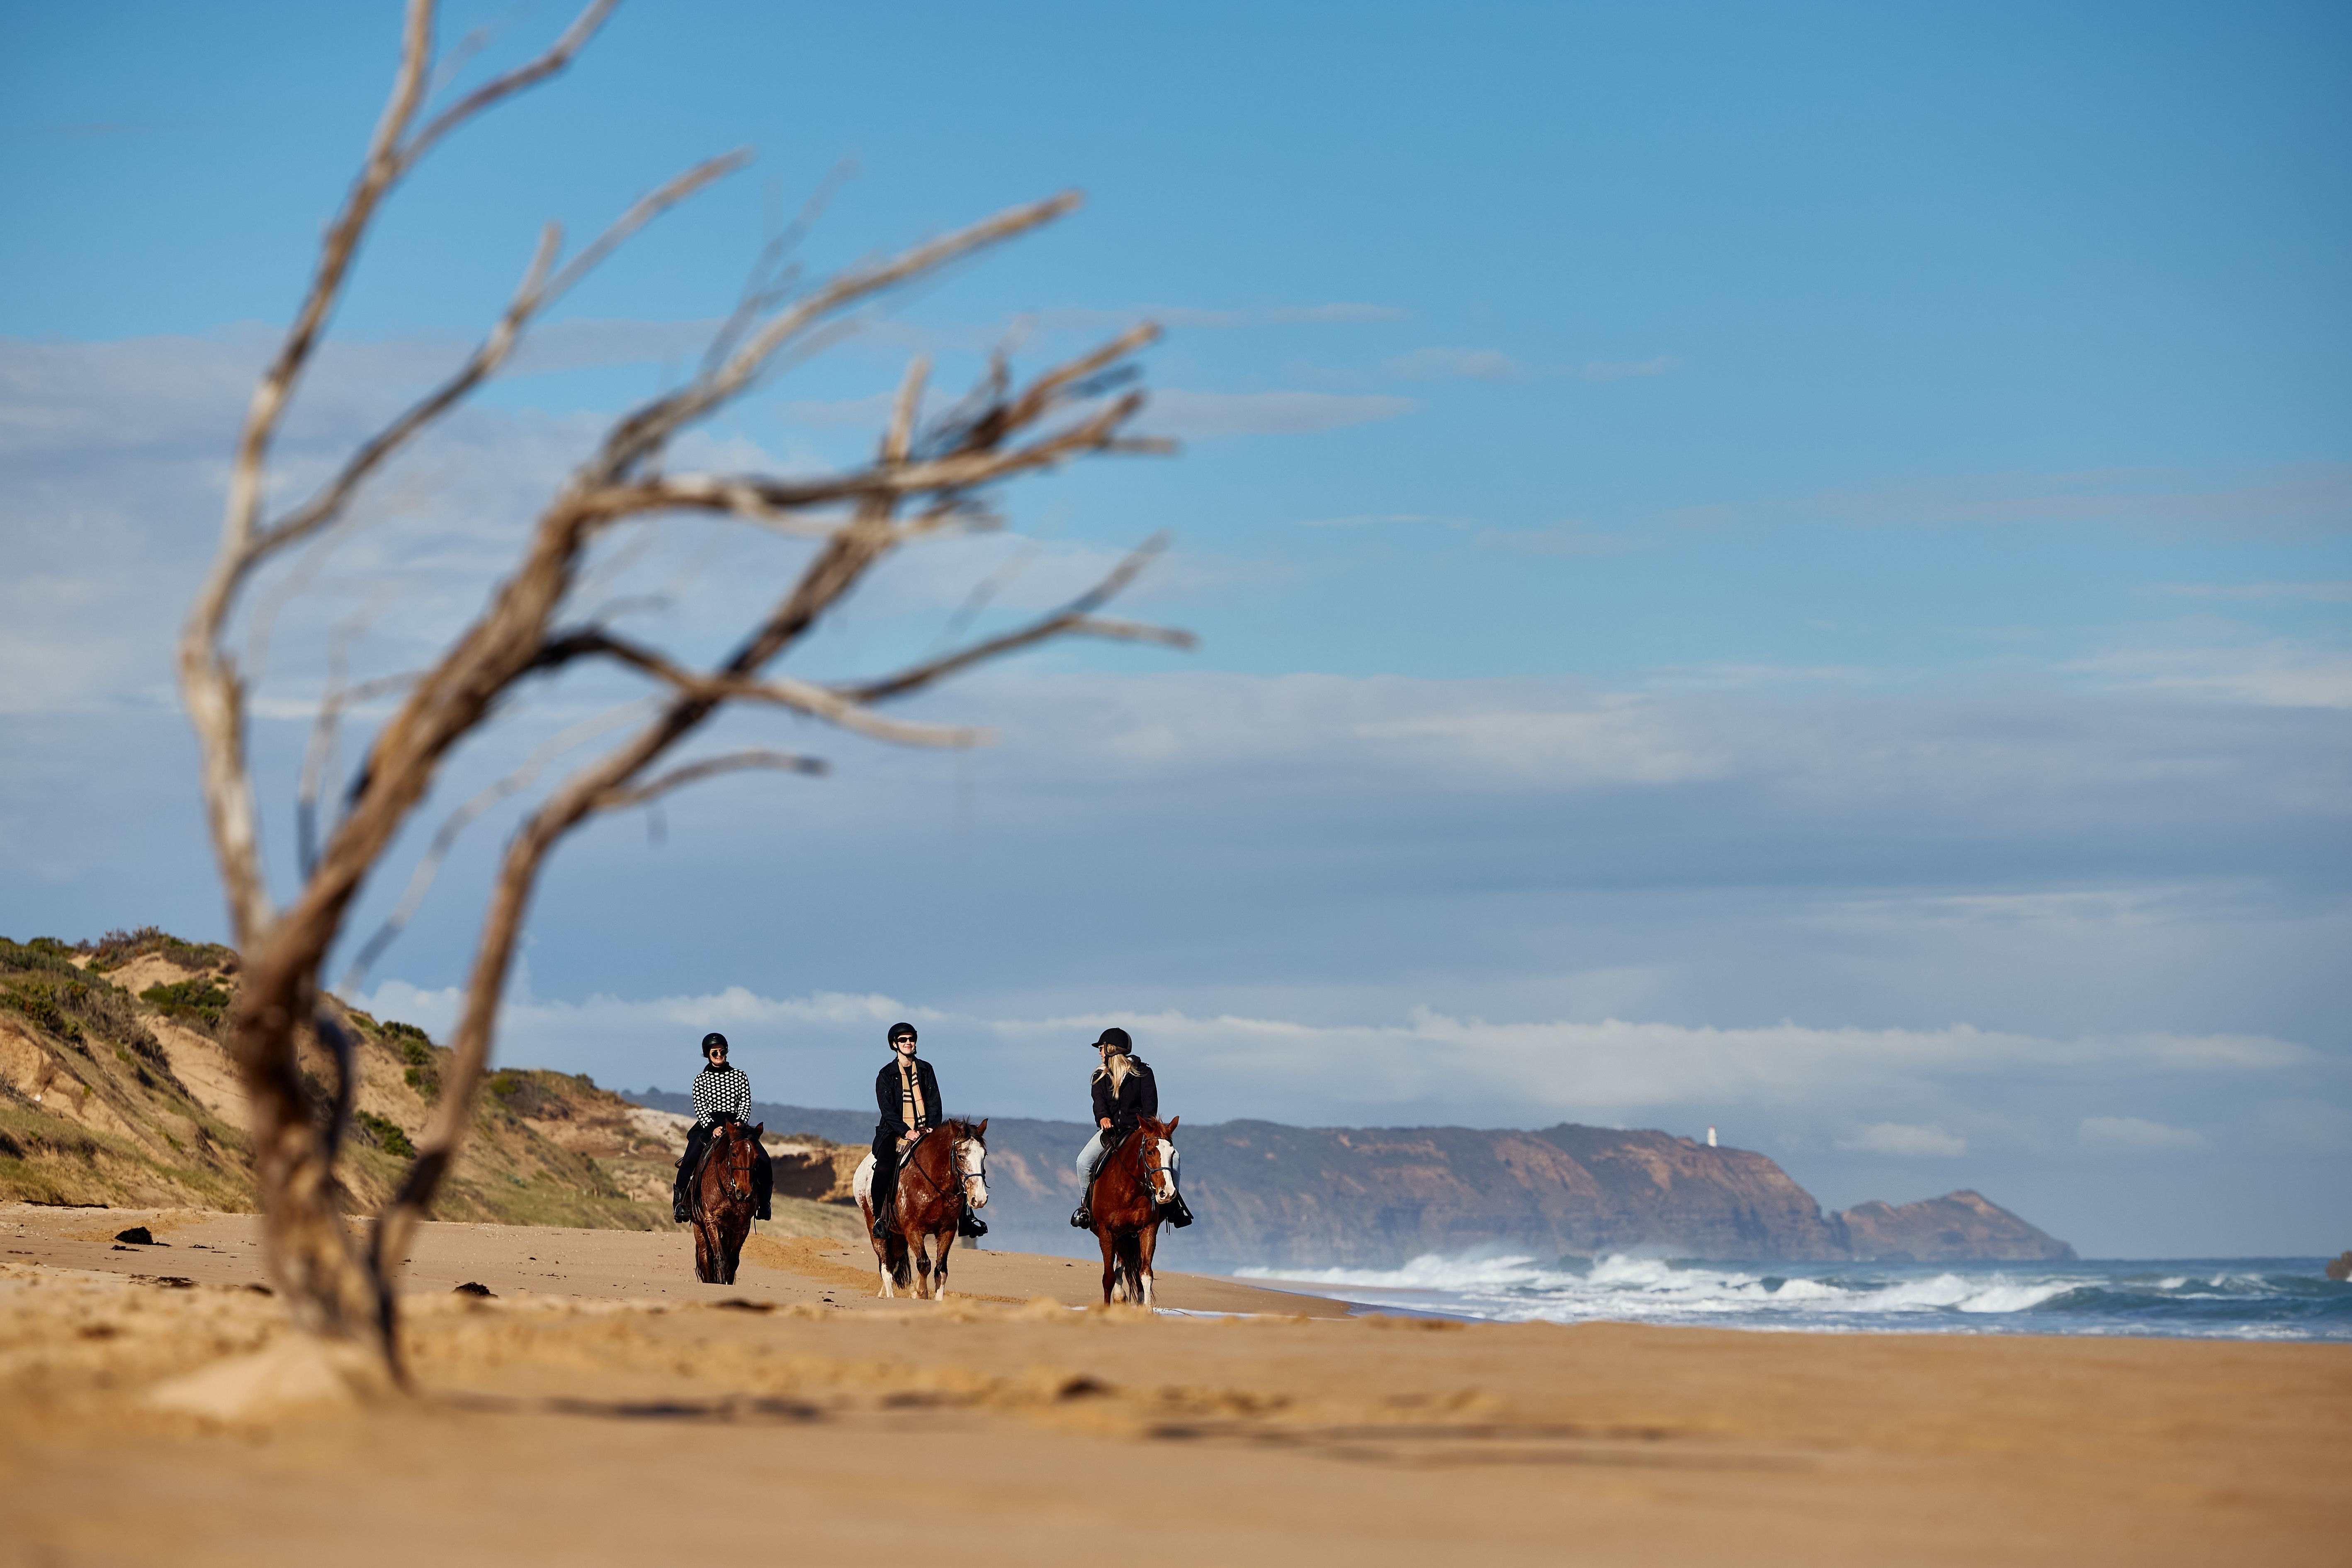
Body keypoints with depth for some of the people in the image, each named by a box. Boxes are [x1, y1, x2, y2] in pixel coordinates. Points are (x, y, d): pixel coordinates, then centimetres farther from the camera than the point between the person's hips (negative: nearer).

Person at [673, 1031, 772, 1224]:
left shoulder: (740, 1076, 12)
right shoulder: (701, 1079, 8)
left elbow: (746, 1104, 6)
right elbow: (700, 1109, -1)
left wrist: (740, 1123, -14)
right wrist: (712, 1127, -18)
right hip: (709, 1125, -1)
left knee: (764, 1162, -18)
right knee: (690, 1161, -27)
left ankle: (763, 1201, 1)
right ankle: (680, 1200, -12)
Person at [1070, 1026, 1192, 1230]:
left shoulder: (1143, 1073, 2)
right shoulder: (1100, 1077, 11)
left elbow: (1150, 1102, -8)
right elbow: (1099, 1101, -6)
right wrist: (1103, 1117, -29)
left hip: (1139, 1128, -2)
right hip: (1110, 1129, 2)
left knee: (1171, 1155, -25)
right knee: (1084, 1161, -21)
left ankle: (1172, 1204, -14)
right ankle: (1086, 1205, -2)